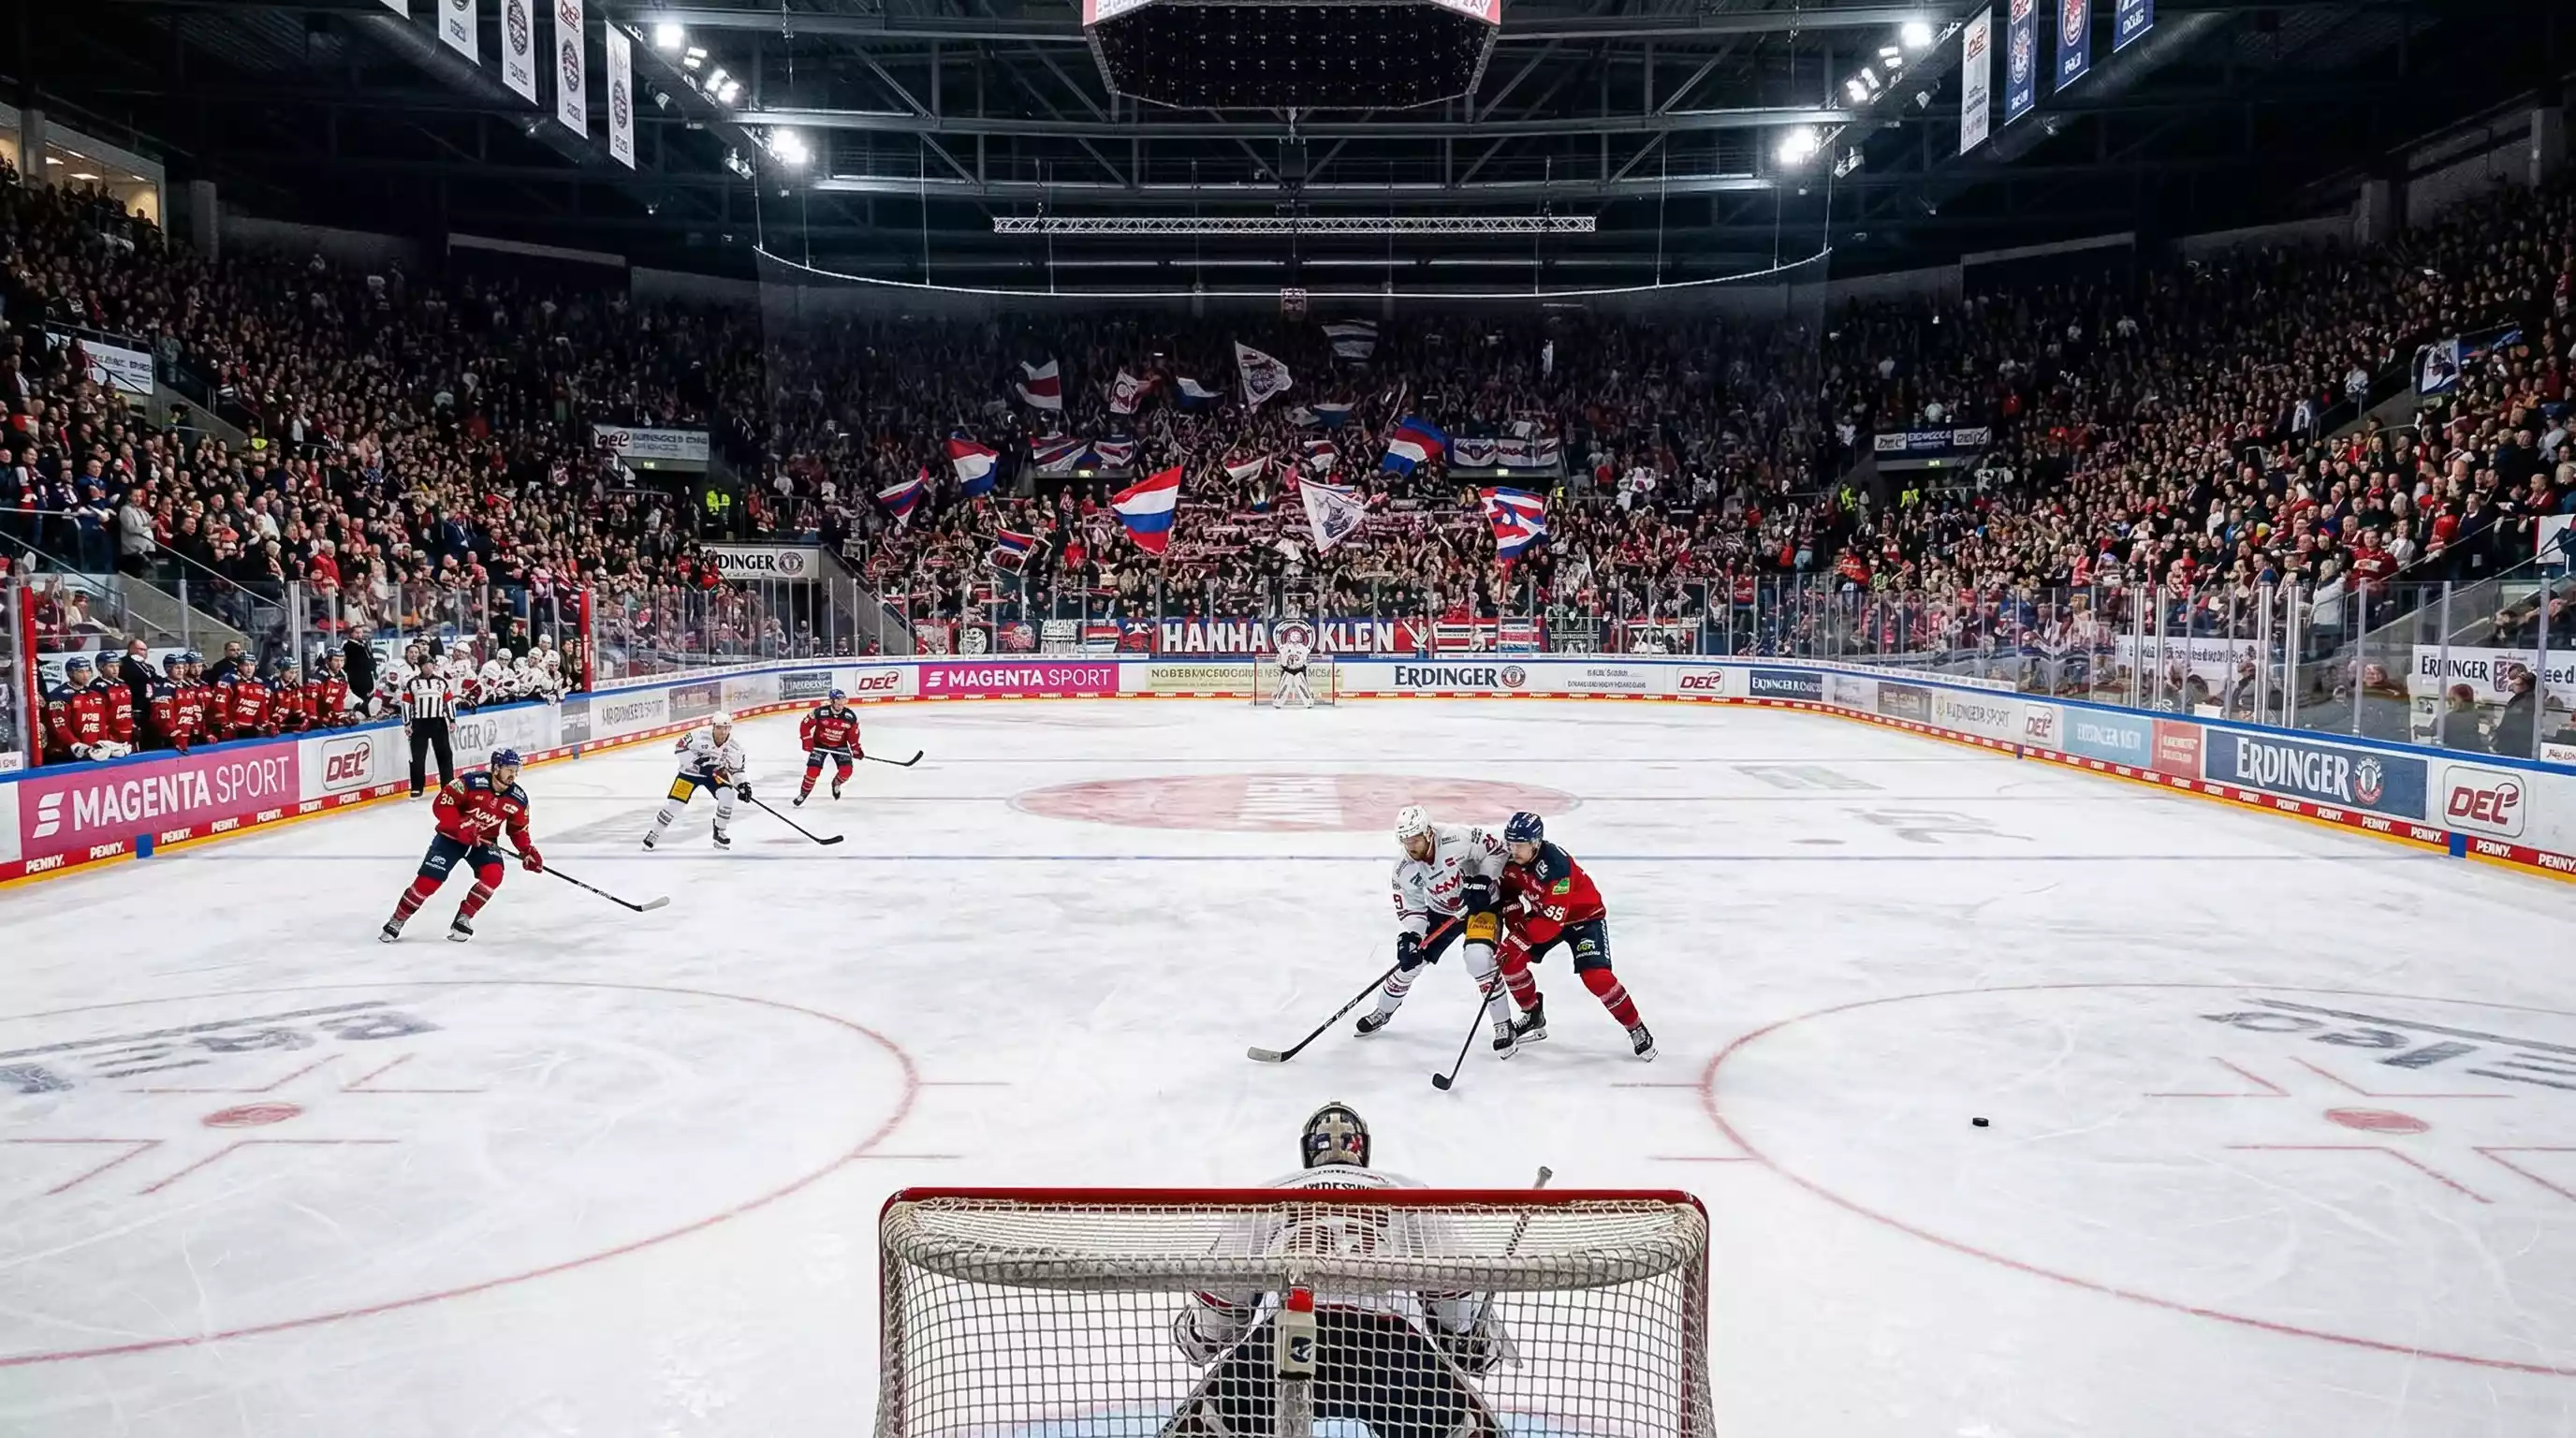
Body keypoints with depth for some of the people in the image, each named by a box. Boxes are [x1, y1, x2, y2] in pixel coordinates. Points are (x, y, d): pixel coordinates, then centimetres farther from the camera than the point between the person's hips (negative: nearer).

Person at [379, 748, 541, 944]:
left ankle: (463, 918, -5)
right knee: (428, 881, -10)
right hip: (452, 835, -3)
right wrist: (461, 825, -30)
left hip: (484, 840, 3)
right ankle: (397, 920, 13)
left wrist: (528, 851, -8)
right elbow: (442, 803, -21)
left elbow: (518, 829, 5)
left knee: (493, 875, -23)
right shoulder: (472, 782, -23)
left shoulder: (518, 798, -8)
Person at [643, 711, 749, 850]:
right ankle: (654, 833, 12)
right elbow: (680, 746, -22)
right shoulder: (700, 735, -28)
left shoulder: (735, 748, -16)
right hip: (691, 771, -3)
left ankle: (720, 832, -1)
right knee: (675, 802, -9)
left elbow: (737, 770, -2)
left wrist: (743, 784, -17)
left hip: (714, 774, 3)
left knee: (727, 795, -21)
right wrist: (696, 760, -31)